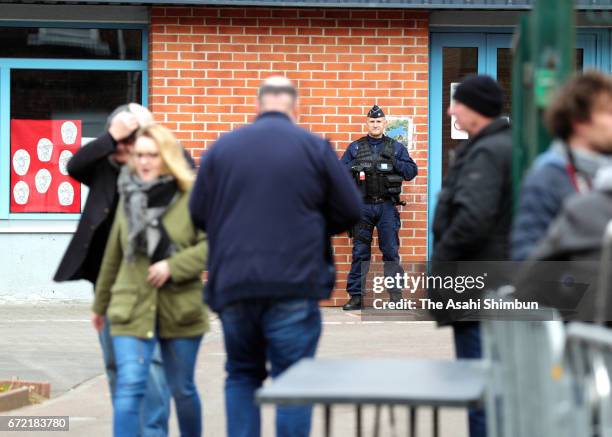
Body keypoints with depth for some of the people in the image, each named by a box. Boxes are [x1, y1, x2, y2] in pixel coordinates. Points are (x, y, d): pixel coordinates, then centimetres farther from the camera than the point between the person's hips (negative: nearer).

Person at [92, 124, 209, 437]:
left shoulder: (191, 197, -7)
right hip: (131, 308, 2)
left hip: (180, 309, -2)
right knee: (129, 387, -11)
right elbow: (114, 254, 15)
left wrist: (173, 265, -22)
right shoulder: (128, 197, 7)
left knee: (182, 389, 12)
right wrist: (100, 304, 22)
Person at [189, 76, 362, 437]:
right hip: (294, 286, -3)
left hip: (233, 285, 3)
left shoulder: (222, 148, 6)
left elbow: (198, 214, 7)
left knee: (242, 374, 18)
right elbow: (350, 211, 1)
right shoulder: (315, 148, -1)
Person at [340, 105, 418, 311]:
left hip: (387, 206, 0)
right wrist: (355, 167, -10)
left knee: (391, 252, -1)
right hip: (363, 206, 0)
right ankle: (356, 296, 5)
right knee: (360, 253, 2)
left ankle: (396, 296, 1)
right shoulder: (355, 148, 11)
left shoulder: (396, 147, 11)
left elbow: (412, 171, 5)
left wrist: (394, 163, -10)